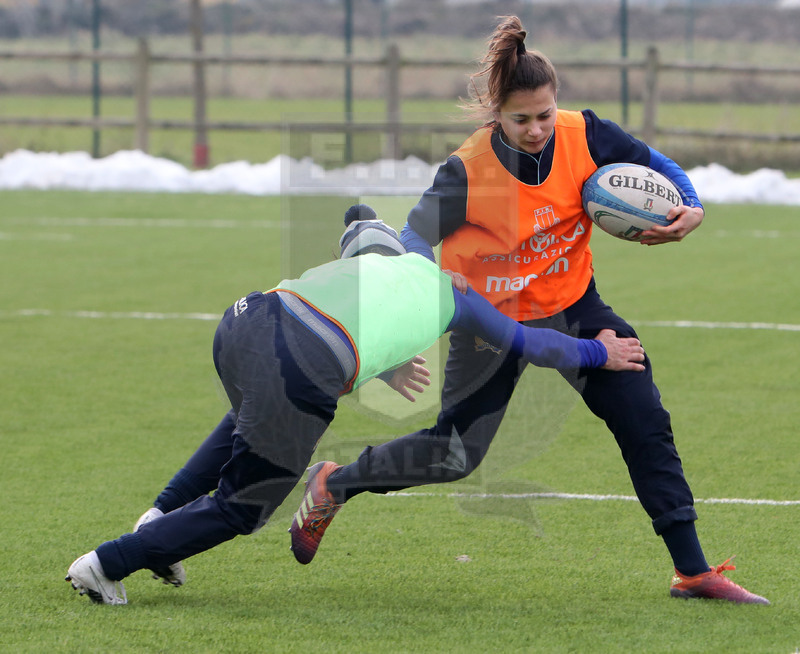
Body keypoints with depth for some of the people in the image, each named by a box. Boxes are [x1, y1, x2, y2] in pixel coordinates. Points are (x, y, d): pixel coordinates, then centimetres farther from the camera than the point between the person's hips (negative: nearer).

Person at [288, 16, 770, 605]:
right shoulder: (468, 172, -26)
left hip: (572, 303, 4)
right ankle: (332, 486, 23)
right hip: (493, 316, -4)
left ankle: (693, 571, 4)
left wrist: (690, 208, -17)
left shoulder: (584, 136, -17)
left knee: (646, 424, -4)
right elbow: (414, 239, -15)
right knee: (454, 456, -2)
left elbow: (653, 164, 0)